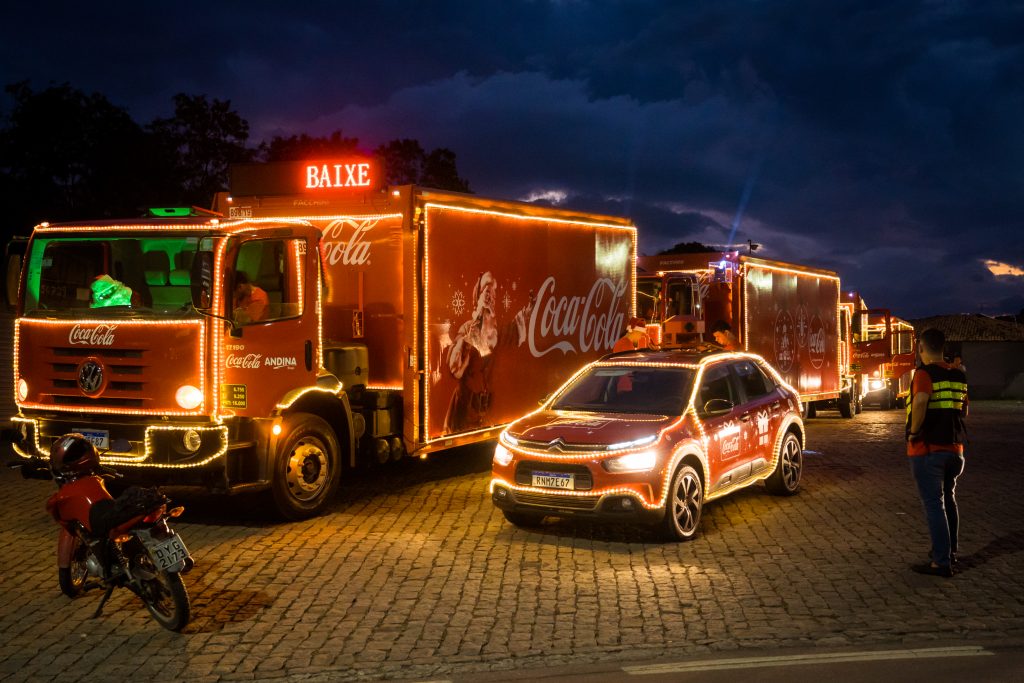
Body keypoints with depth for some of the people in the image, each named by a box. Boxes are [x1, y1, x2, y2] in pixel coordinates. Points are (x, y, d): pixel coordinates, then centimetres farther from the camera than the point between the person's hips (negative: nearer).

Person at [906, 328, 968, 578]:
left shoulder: (924, 373, -14)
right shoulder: (958, 376, 9)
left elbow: (920, 401, -33)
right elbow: (964, 410, 19)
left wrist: (914, 431, -21)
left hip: (927, 448, -7)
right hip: (954, 447, 7)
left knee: (934, 504, -3)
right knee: (948, 499, 22)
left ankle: (941, 562, -2)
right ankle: (949, 551, 33)